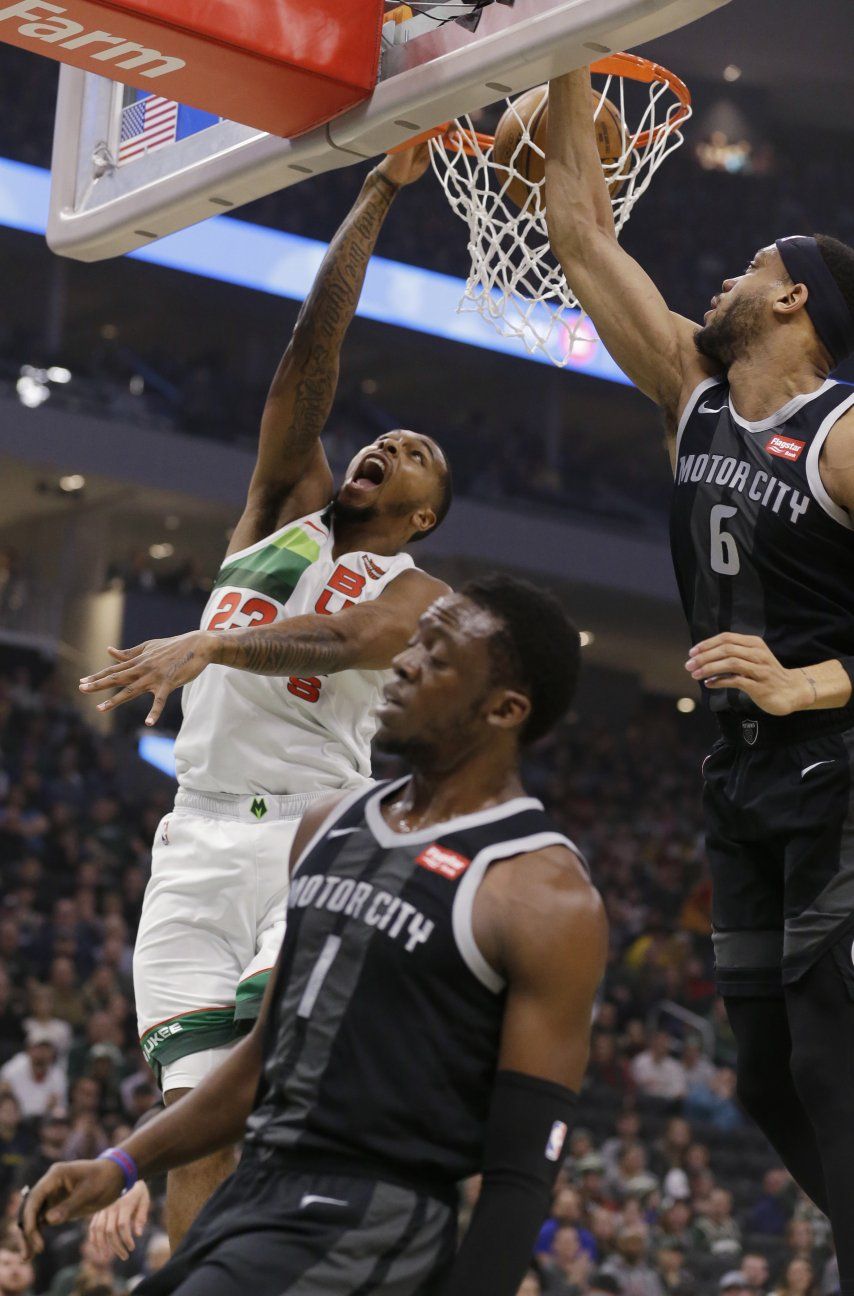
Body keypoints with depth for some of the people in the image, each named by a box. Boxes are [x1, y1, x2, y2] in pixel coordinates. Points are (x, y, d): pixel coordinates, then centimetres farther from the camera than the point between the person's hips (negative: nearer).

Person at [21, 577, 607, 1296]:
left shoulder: (547, 899, -12)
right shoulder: (332, 823, 13)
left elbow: (523, 1173, -14)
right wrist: (124, 1164, 14)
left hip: (371, 1228, -8)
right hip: (254, 1188, 8)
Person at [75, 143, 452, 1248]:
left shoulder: (414, 595, 8)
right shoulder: (282, 510, 20)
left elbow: (340, 640, -16)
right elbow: (313, 346, 12)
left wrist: (207, 645, -34)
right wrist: (379, 193, 9)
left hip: (315, 831, -3)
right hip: (200, 835, 4)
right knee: (194, 1112, -7)